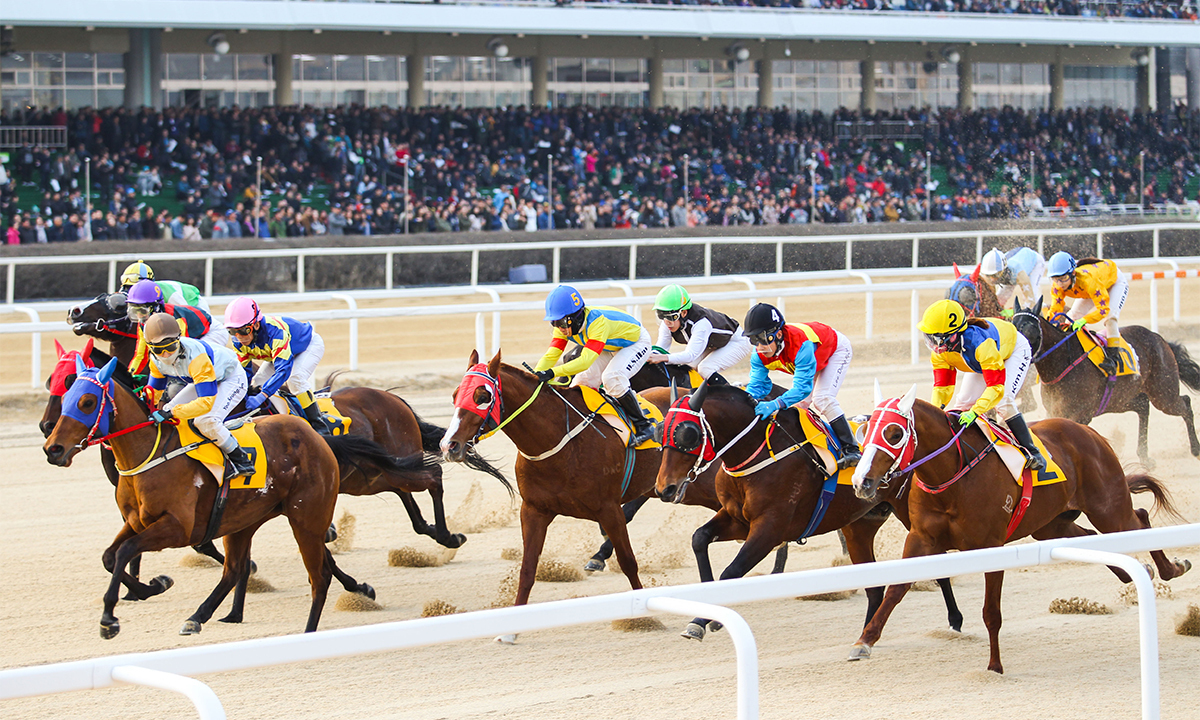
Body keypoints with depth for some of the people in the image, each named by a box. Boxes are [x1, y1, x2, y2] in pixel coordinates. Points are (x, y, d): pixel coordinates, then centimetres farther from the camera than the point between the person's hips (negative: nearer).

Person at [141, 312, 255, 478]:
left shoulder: (194, 355, -40)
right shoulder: (156, 359, -16)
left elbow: (207, 401, -44)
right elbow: (155, 388, 2)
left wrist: (171, 413, -49)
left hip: (232, 379, -9)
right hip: (201, 379, 9)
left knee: (206, 421, -29)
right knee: (168, 410, -1)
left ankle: (242, 461, -13)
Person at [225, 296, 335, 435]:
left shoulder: (274, 331, -45)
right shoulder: (238, 342, -23)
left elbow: (283, 369, -48)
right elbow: (244, 369, -10)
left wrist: (261, 396, -53)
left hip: (309, 344, -8)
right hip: (277, 350, 8)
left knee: (295, 378, -32)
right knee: (257, 383, -7)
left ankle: (319, 425, -23)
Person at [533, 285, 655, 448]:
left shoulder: (597, 322, -42)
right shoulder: (565, 325, -18)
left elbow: (585, 361, -51)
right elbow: (551, 356, -20)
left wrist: (552, 373, -59)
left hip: (636, 343, -8)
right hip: (610, 348, 8)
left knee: (612, 378, -30)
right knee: (582, 381, -7)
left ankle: (644, 426, -17)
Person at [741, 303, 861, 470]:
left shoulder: (801, 345, -48)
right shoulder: (760, 355, -27)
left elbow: (803, 387, -51)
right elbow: (757, 384, -26)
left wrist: (776, 404, -66)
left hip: (836, 348, -7)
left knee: (822, 399, -22)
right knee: (799, 403, 1)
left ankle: (852, 450, -18)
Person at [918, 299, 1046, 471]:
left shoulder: (979, 343, -47)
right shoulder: (940, 349, -26)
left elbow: (996, 386, -49)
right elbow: (942, 386, -20)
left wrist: (974, 412, -60)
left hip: (1015, 350, -7)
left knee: (1003, 402, -26)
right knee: (962, 401, -4)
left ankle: (1032, 451, -17)